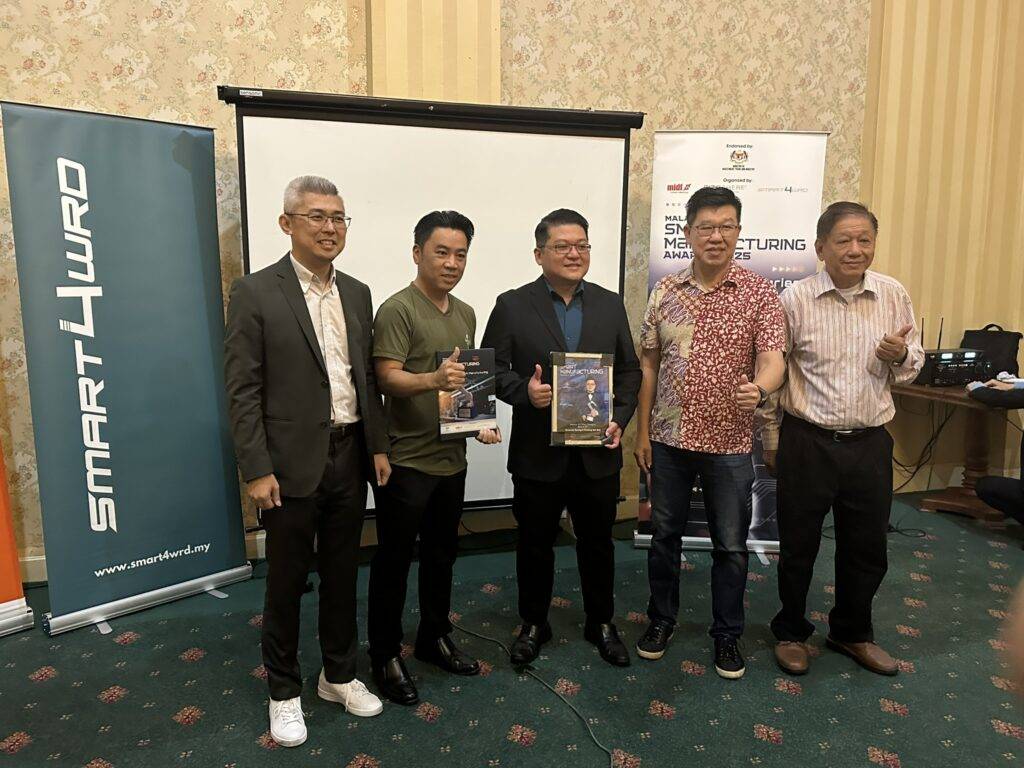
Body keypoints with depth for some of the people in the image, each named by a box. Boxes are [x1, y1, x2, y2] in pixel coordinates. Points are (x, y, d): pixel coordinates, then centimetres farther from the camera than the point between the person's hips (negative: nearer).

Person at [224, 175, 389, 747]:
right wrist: (256, 470, -13)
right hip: (293, 465, -4)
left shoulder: (357, 293, 8)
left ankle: (340, 675, 37)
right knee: (287, 583, 11)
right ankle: (284, 690, 32)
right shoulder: (256, 292, -8)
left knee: (342, 576, 17)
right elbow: (243, 391, -10)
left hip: (350, 459, 5)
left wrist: (379, 445, 7)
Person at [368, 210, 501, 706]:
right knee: (394, 559, 6)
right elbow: (387, 378, -20)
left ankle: (434, 638, 36)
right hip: (406, 460, -7)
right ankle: (385, 655, 21)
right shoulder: (397, 310, -12)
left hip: (451, 456, 7)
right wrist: (433, 379, -38)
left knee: (441, 554, 18)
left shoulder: (465, 314, 12)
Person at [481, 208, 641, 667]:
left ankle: (600, 623, 37)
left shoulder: (610, 305, 5)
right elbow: (493, 368, -3)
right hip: (538, 453, -2)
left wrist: (619, 419, -5)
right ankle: (534, 624, 35)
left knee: (598, 543, 16)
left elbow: (629, 370, 8)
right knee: (535, 544, 14)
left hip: (598, 453, 3)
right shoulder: (512, 306, -4)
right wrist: (524, 391, -21)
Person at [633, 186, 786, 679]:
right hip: (669, 439, 2)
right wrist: (642, 431, 3)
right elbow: (648, 364, 5)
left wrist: (758, 389, -37)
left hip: (729, 444, -2)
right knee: (665, 534, 16)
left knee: (731, 546, 11)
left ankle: (727, 635, 31)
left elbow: (773, 358, -13)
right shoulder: (665, 292, 3)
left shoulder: (759, 293, -4)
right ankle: (661, 619, 36)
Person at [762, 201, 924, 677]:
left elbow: (912, 366, 11)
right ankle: (791, 632, 31)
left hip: (869, 442, 3)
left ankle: (852, 632, 38)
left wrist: (899, 357, -13)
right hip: (806, 441, -3)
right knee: (798, 545, 10)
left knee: (867, 547, 15)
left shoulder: (894, 296, 2)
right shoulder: (795, 299, -8)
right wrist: (771, 441, 1)